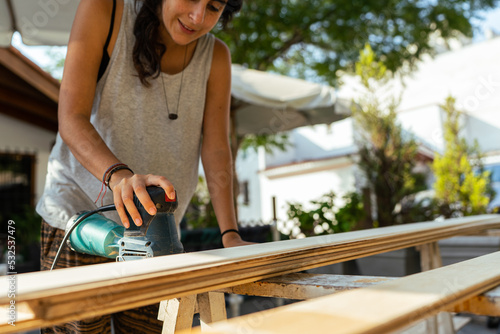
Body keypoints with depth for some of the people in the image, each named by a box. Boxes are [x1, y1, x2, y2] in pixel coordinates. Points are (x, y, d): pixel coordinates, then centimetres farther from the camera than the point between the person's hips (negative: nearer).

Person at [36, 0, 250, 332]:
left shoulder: (216, 57, -1)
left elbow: (216, 151, -6)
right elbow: (71, 120, -19)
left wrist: (230, 235, -16)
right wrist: (119, 175, -38)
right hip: (79, 216, -2)